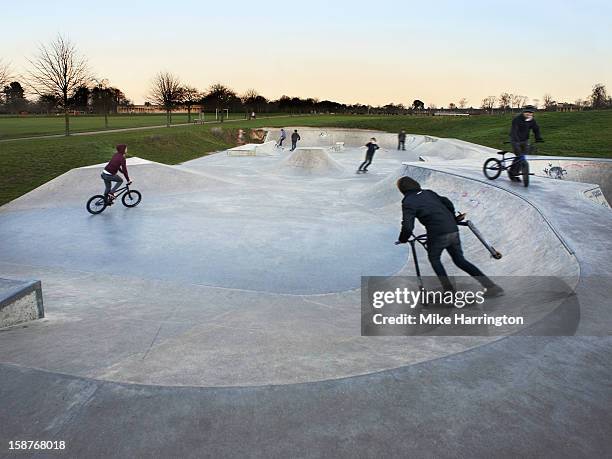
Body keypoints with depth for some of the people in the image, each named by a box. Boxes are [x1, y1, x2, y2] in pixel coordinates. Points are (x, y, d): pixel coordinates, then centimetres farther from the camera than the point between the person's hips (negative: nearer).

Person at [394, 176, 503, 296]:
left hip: (437, 234, -6)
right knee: (460, 260, 18)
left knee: (434, 258, 22)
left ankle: (449, 290, 18)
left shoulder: (408, 202, -4)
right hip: (453, 231, 6)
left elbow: (408, 226, -13)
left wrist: (402, 240, 4)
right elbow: (448, 203, 19)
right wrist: (453, 221, 32)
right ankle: (492, 287, 12)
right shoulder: (428, 193, 17)